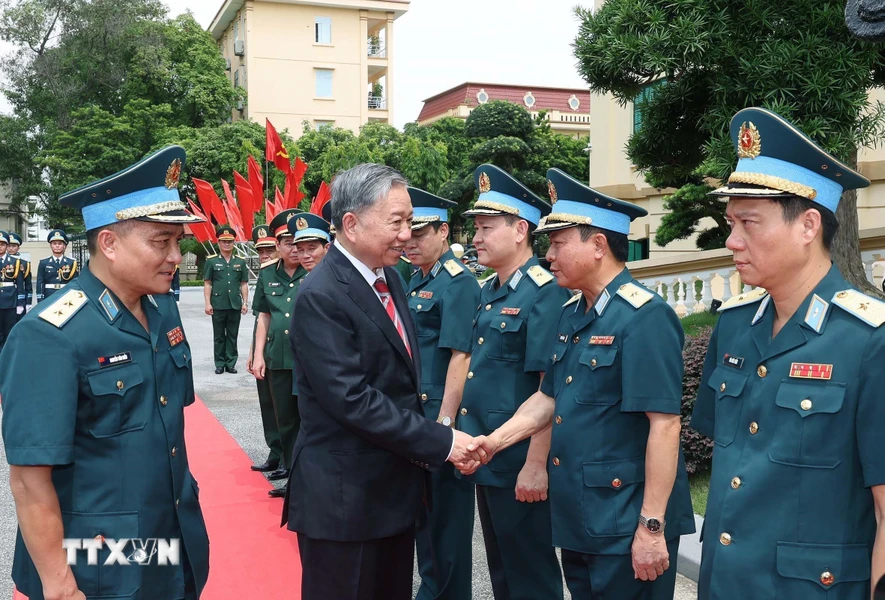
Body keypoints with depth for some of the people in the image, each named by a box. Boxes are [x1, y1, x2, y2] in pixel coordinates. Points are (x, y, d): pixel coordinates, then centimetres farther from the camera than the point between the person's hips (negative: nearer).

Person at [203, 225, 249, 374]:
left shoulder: (240, 262, 8)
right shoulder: (211, 261, 3)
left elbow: (244, 284, 10)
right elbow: (207, 284, 1)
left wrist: (245, 303, 3)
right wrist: (208, 303, -6)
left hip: (235, 305, 2)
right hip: (218, 305, -2)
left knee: (232, 336, 6)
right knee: (219, 336, 6)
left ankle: (231, 363, 13)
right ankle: (220, 364, 12)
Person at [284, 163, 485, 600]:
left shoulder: (387, 278, 7)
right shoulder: (321, 296, -20)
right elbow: (352, 400, -25)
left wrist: (426, 446, 5)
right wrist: (440, 443, -21)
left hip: (395, 488, 8)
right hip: (344, 497, -8)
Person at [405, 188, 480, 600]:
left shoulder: (458, 283, -16)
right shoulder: (417, 281, 11)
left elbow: (460, 356, -21)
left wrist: (445, 423, -24)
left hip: (441, 414, -9)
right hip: (414, 413, 9)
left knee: (445, 515, 4)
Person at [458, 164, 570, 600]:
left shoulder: (545, 293, -17)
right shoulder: (488, 292, 10)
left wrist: (536, 465, -22)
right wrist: (468, 442, 16)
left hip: (519, 465, -8)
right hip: (485, 459, 9)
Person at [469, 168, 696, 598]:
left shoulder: (645, 317, -17)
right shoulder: (570, 314, 9)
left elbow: (665, 424, -21)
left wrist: (652, 526, -22)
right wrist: (490, 444, 5)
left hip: (625, 524, -8)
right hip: (576, 516, 8)